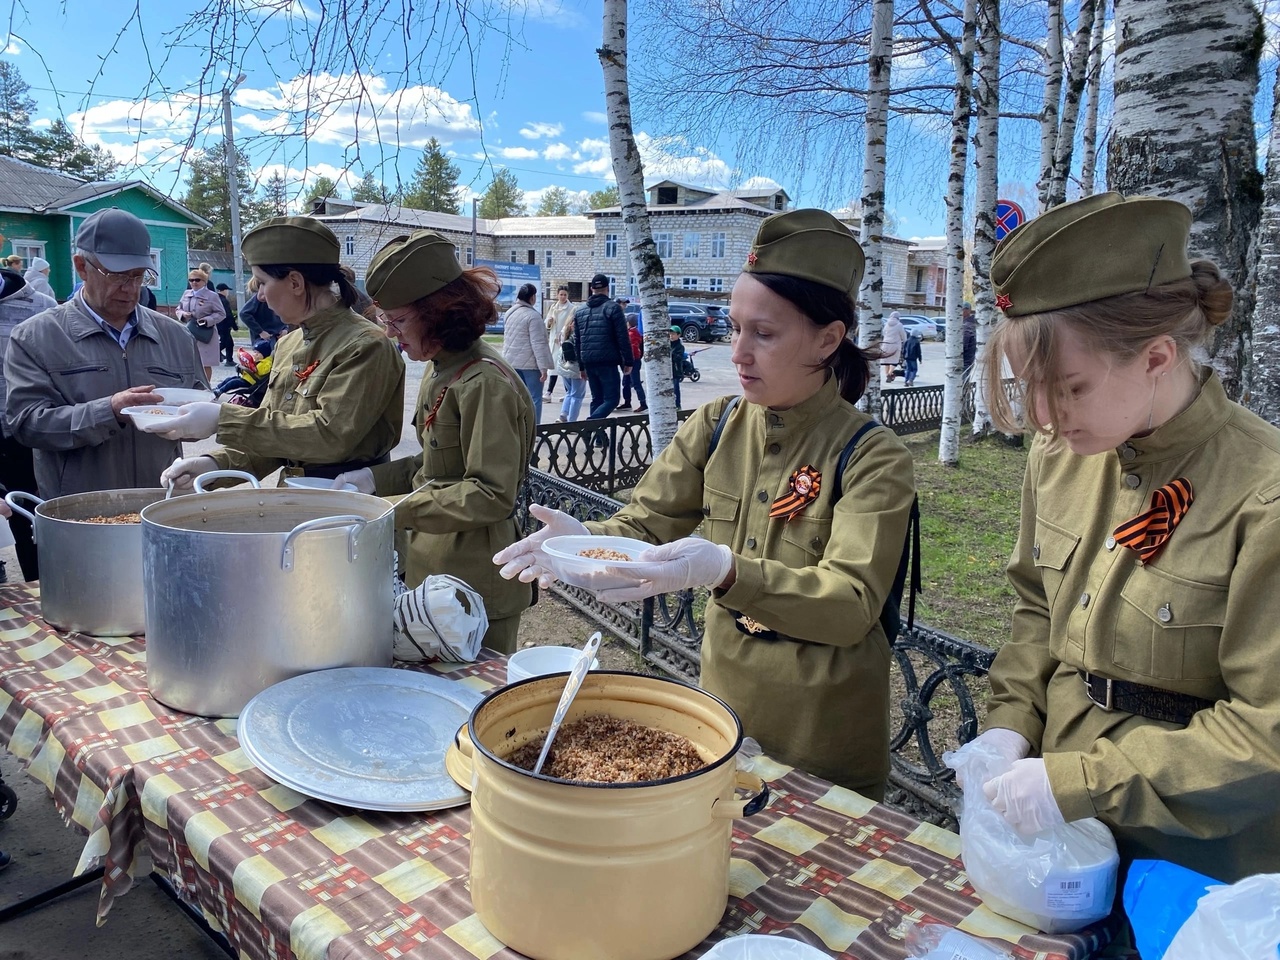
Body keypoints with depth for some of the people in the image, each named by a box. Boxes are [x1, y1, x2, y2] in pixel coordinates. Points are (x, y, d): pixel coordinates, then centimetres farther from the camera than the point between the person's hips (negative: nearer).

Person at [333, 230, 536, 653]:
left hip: (476, 582, -9)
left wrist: (398, 510, -19)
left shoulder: (485, 383, -20)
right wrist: (375, 478, 5)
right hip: (435, 569, 9)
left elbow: (492, 496, -22)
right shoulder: (440, 370, 9)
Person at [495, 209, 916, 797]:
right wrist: (585, 538, -26)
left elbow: (852, 605, -27)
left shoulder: (873, 456, -18)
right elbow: (645, 524, -3)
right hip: (724, 703, 5)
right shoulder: (714, 428, -3)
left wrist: (725, 571, -42)